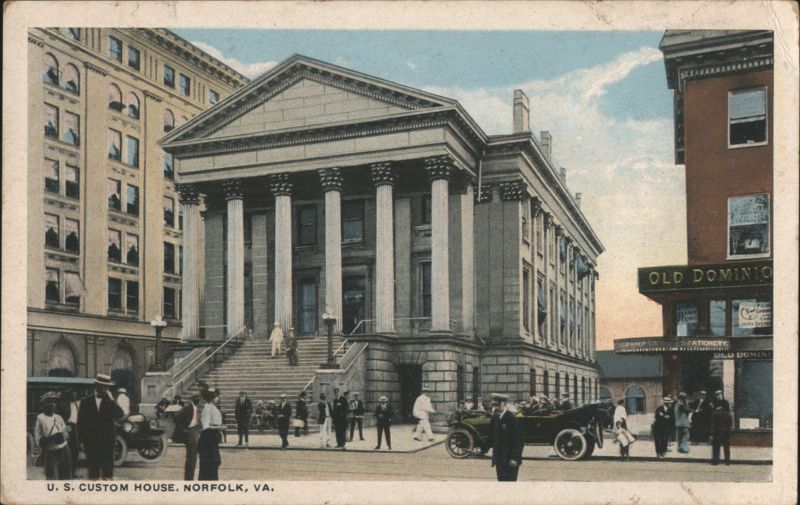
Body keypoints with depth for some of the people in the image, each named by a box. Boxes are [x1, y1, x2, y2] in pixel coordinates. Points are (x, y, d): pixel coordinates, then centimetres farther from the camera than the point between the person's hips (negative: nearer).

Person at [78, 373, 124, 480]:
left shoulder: (110, 402, 5)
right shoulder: (86, 402, 5)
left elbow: (120, 415, -10)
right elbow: (81, 422, 5)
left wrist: (111, 400, -15)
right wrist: (82, 440, -1)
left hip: (107, 440, 0)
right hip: (91, 442, 0)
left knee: (107, 470, 1)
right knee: (93, 469, 4)